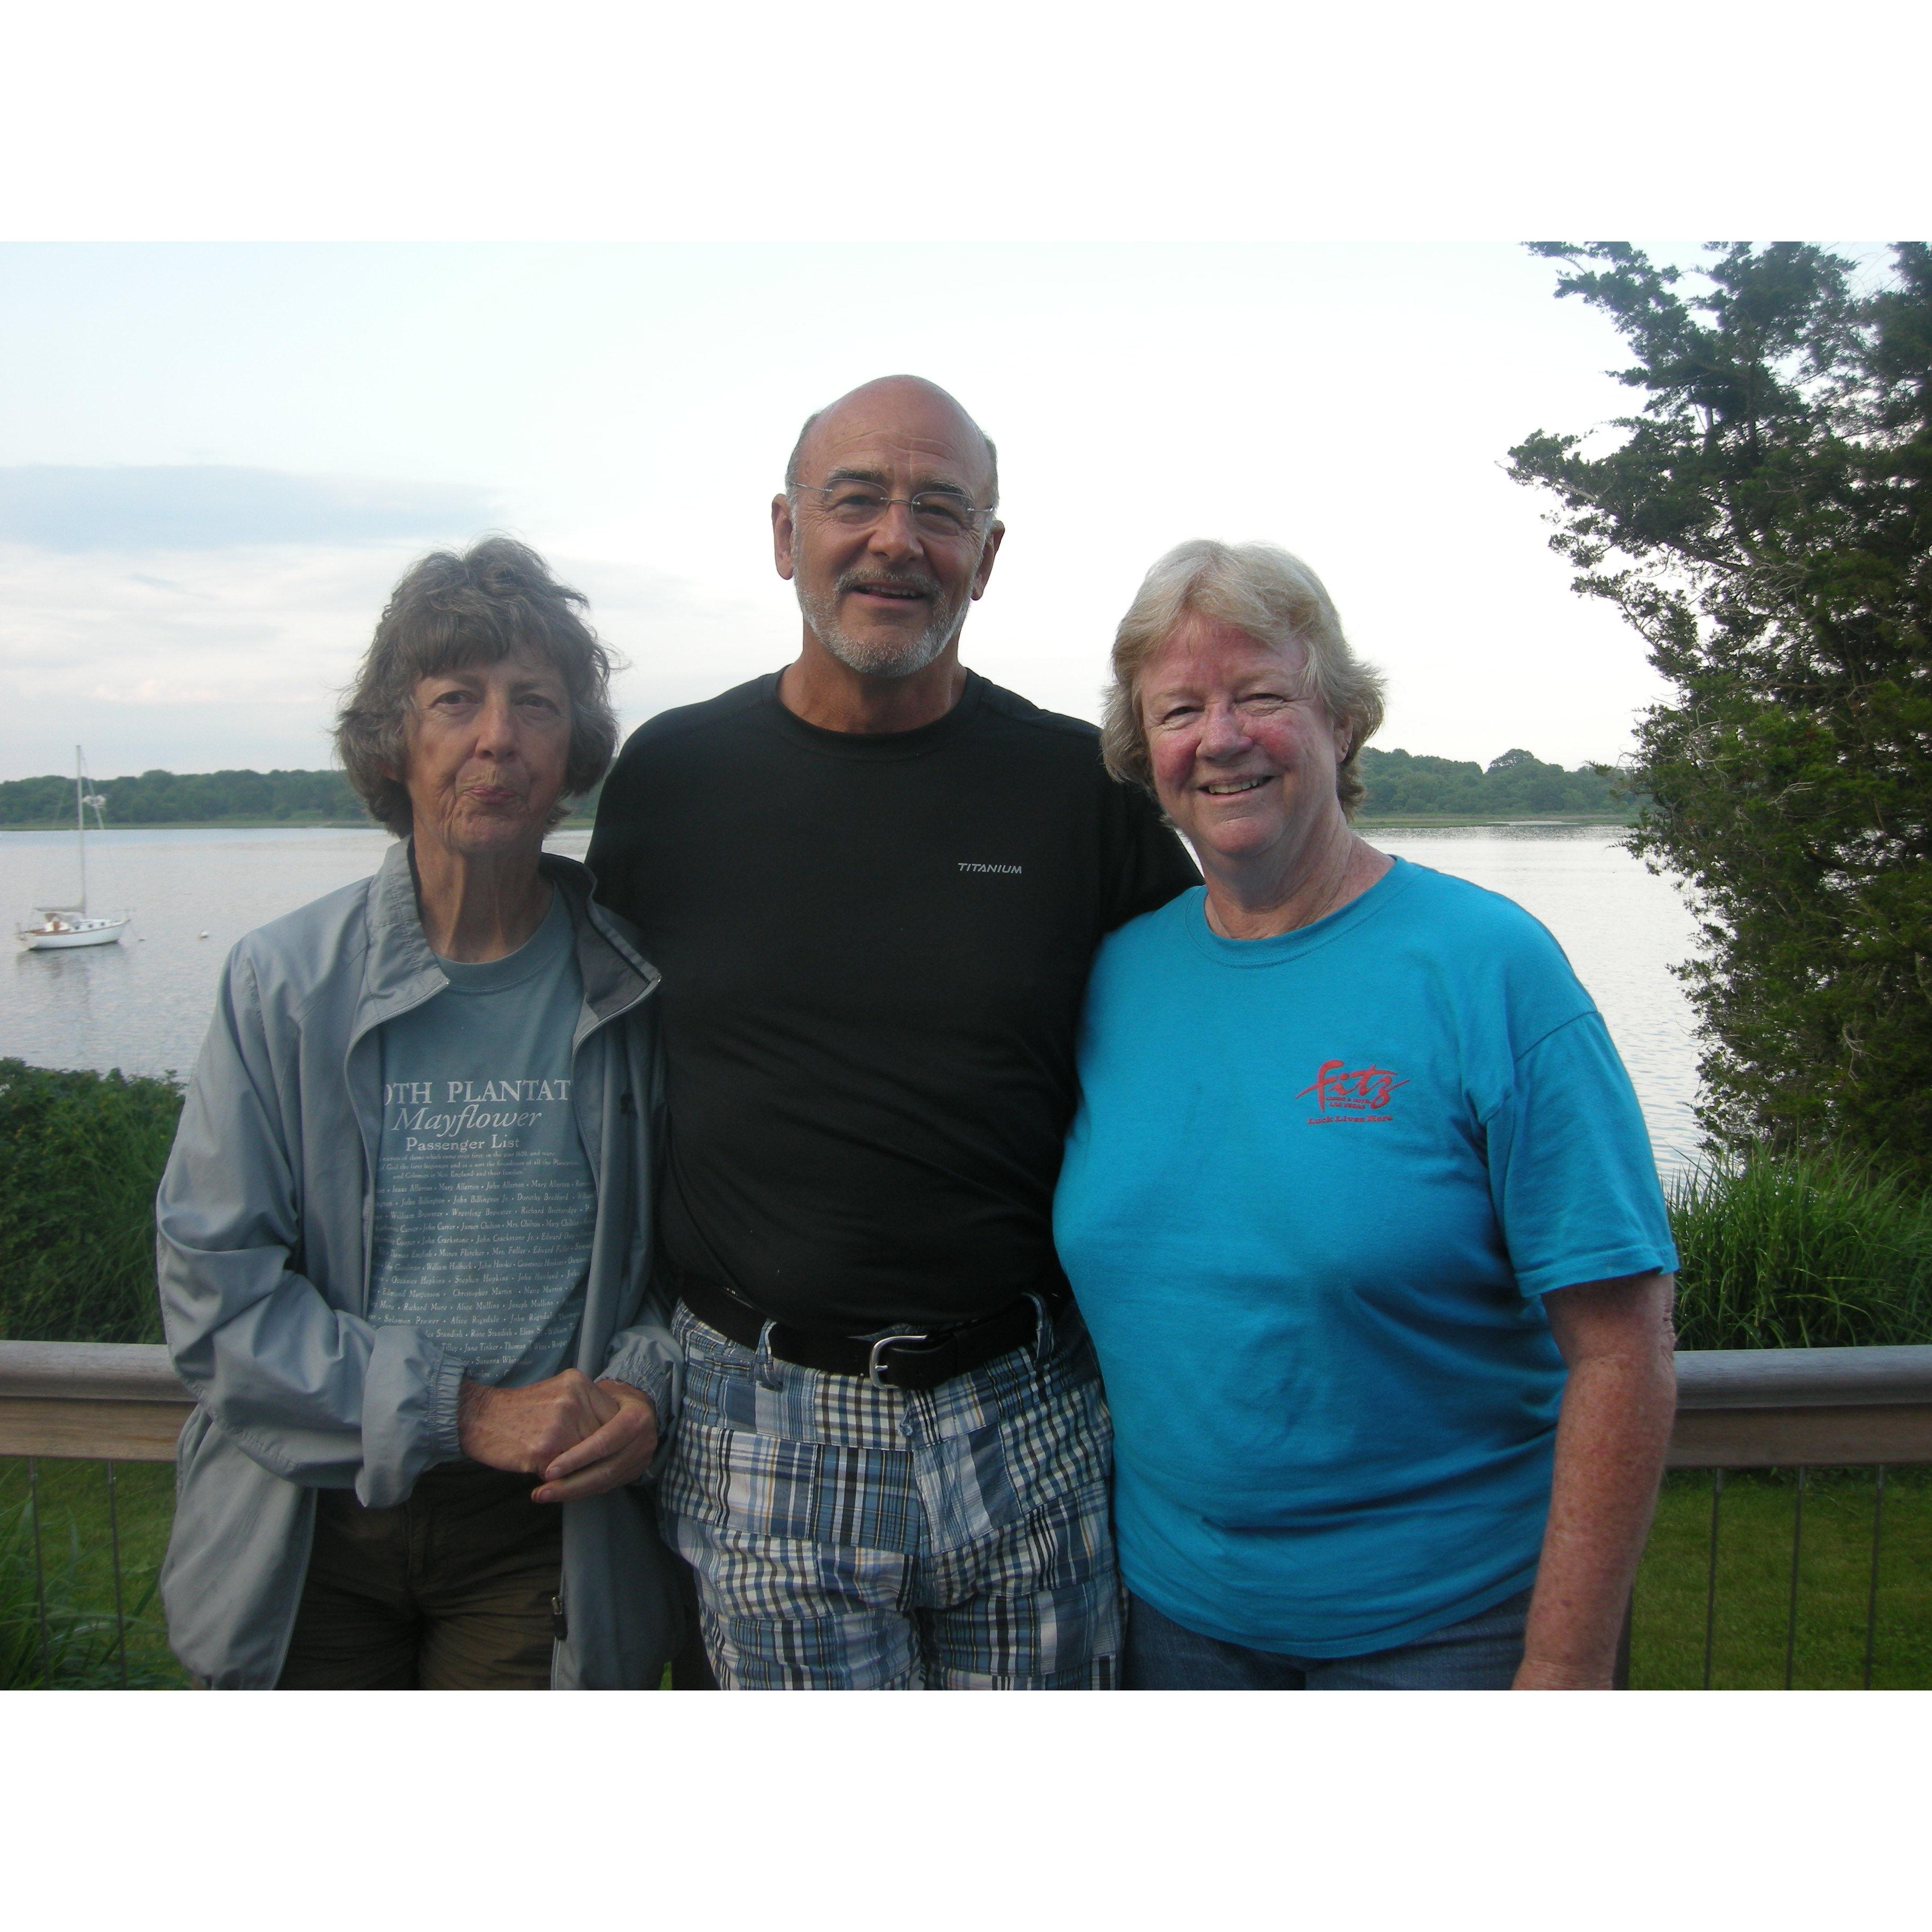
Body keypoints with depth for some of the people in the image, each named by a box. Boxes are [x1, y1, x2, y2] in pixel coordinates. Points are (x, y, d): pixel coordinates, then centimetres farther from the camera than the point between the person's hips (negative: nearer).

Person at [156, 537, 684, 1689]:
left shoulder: (634, 986, -4)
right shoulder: (285, 983, -6)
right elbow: (213, 1285, -8)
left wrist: (649, 1386, -14)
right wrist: (462, 1412, -16)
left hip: (544, 1533, 0)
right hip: (310, 1524, 1)